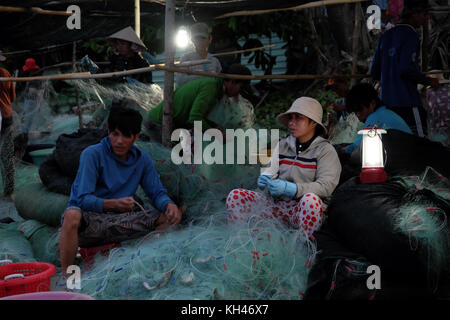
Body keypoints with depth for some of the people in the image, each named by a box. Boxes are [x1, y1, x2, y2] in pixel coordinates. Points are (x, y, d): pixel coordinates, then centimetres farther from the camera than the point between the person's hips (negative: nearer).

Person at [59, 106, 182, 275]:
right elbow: (83, 199, -15)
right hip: (89, 219, -4)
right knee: (72, 215, -40)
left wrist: (170, 205, -18)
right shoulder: (92, 154, -8)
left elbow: (157, 193, 8)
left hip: (120, 220, 5)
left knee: (172, 216, -10)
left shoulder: (142, 159, 7)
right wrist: (113, 204, -35)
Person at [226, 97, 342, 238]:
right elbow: (271, 169, 13)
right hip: (276, 203, 5)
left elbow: (326, 186, -12)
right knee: (236, 195, -12)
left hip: (302, 209, -4)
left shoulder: (325, 150, -1)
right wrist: (265, 178, -13)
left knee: (311, 199, -40)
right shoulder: (283, 145, 15)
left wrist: (290, 188, -22)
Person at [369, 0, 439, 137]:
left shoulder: (386, 36, 16)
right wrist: (429, 81, -7)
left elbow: (374, 72, 15)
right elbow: (406, 68, -19)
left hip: (386, 101, 8)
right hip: (407, 102, -8)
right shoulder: (411, 36, -8)